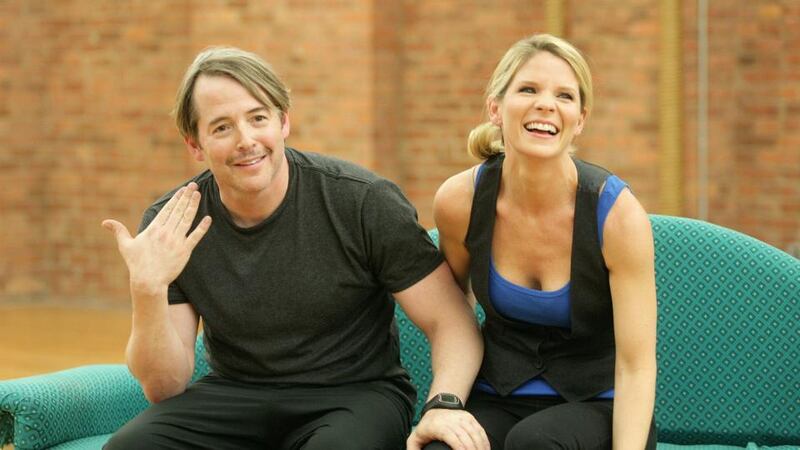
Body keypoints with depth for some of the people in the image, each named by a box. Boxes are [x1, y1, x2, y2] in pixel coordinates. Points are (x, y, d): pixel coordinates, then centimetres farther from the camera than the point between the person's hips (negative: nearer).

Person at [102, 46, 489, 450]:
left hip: (354, 392, -2)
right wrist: (148, 290, -22)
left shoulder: (364, 201, -11)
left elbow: (453, 322, -7)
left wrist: (445, 404, -28)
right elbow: (166, 386, -4)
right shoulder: (168, 226, -3)